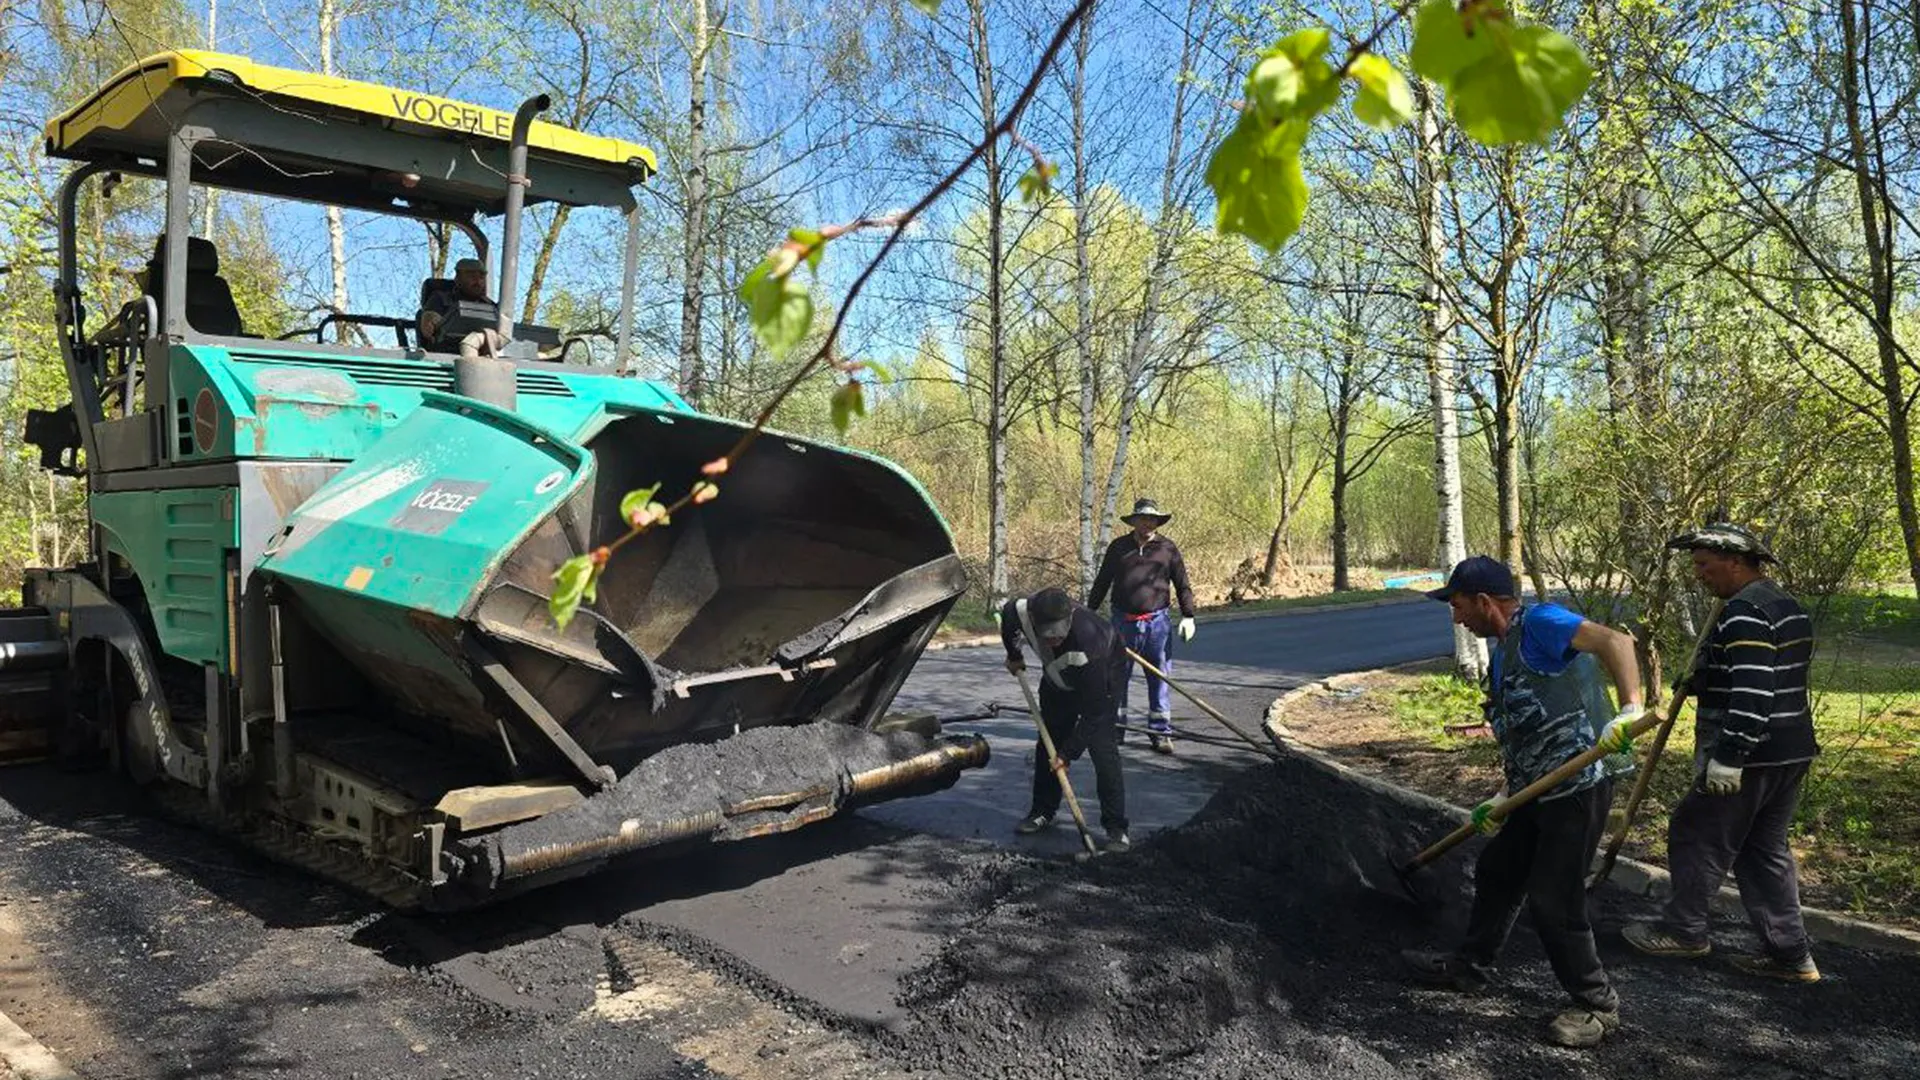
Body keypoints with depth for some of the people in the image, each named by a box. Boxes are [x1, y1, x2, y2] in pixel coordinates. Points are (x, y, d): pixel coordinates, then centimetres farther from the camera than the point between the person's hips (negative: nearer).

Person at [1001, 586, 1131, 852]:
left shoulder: (1085, 644, -46)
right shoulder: (1020, 611, -33)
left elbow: (1093, 712, -37)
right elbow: (1006, 614, -2)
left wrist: (1067, 754, -31)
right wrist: (1014, 656, 12)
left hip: (1104, 675, -5)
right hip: (1057, 677, 5)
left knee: (1101, 746, -17)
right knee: (1048, 742, 8)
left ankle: (1116, 828, -10)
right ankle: (1042, 812, 25)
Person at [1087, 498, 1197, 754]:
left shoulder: (1167, 549, 4)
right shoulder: (1118, 548, 6)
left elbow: (1182, 585, 6)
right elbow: (1101, 583, 12)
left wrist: (1188, 616, -2)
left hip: (1157, 622, -1)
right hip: (1123, 622, 1)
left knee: (1160, 678, 1)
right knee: (1117, 677, 6)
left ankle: (1160, 731, 9)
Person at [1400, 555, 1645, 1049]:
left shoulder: (1539, 621, -14)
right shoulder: (1503, 652, 16)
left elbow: (1615, 640, -29)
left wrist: (1630, 709, -43)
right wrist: (1504, 799, 20)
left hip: (1579, 786, -10)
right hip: (1538, 790, 10)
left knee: (1553, 901, -3)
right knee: (1496, 872, 20)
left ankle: (1598, 1005, 15)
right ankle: (1469, 967, 38)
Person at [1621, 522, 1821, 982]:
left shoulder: (1745, 612, -19)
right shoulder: (1789, 607, 14)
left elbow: (1752, 692, -27)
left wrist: (1729, 757, -26)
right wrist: (1704, 680, 19)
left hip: (1752, 756, -10)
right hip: (1792, 753, 10)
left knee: (1697, 835, 5)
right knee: (1766, 849, 15)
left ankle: (1683, 930, 17)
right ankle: (1790, 953, 18)